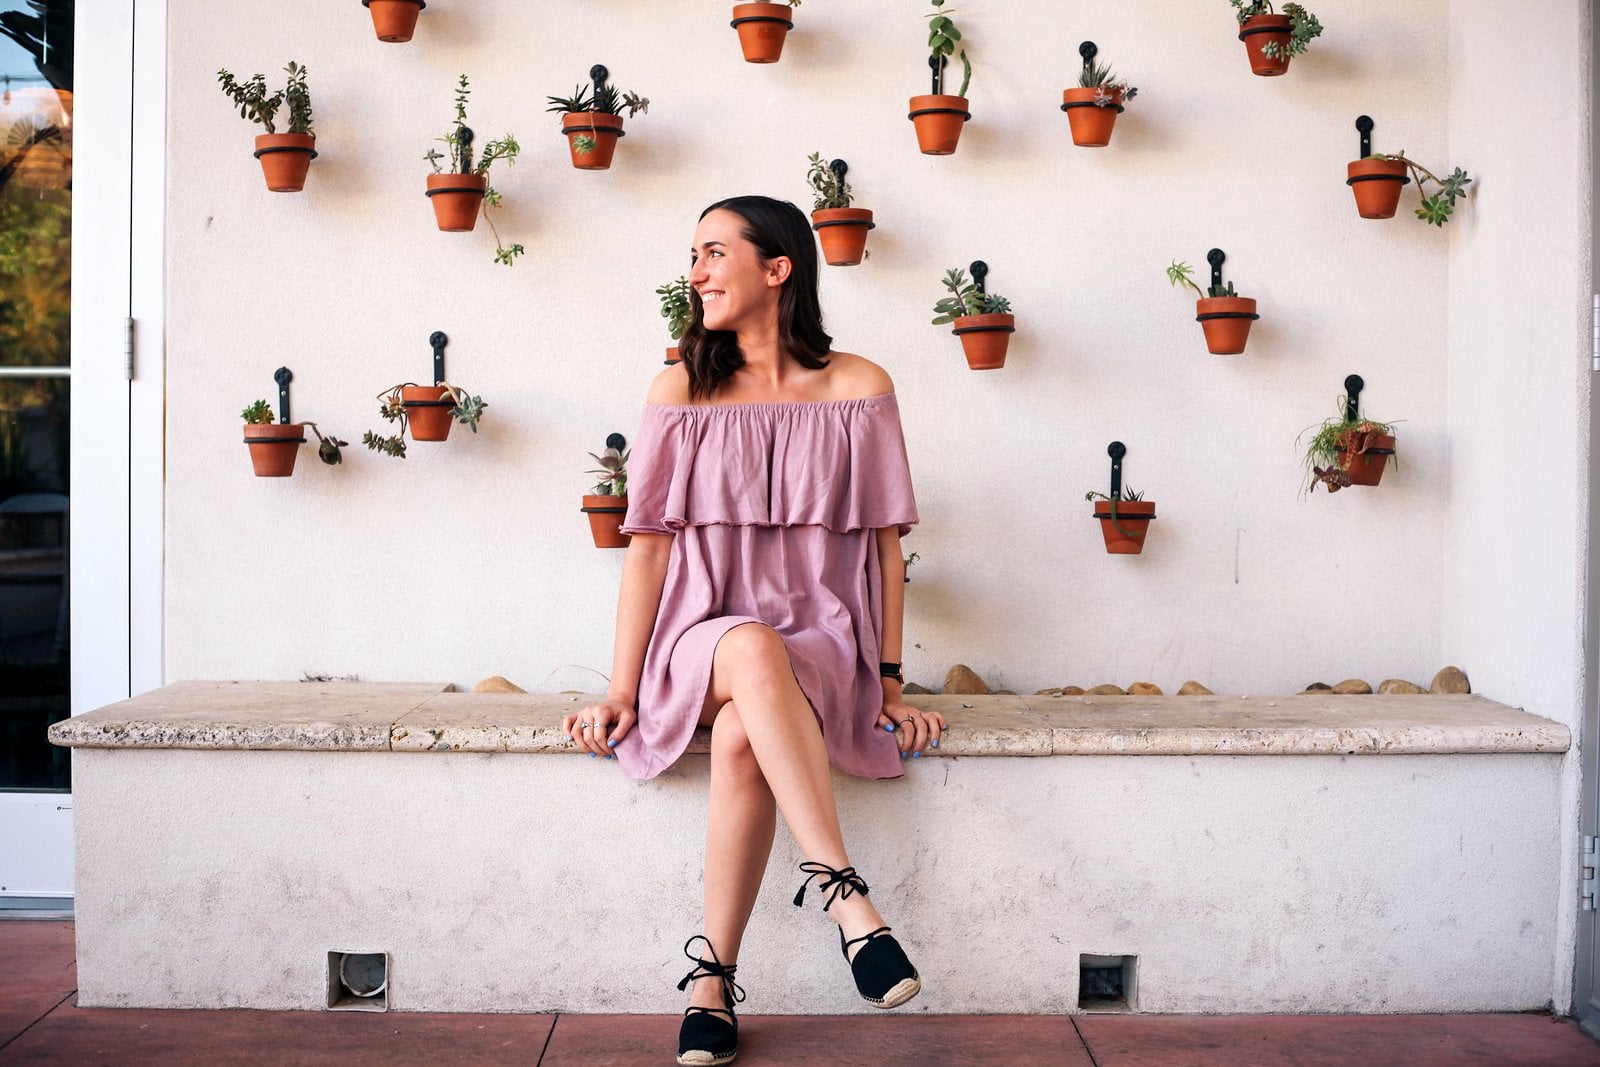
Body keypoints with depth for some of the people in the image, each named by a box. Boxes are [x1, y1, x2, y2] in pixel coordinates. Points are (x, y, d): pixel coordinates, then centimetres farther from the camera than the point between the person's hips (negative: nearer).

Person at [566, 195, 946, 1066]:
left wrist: (890, 685, 1)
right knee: (754, 651, -38)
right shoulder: (681, 391, 7)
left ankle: (713, 981, -26)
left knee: (742, 739, -36)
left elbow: (884, 544, 5)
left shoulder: (858, 389, 4)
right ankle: (842, 893, -39)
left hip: (820, 643, 0)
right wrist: (621, 691, -5)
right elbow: (648, 545, 2)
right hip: (702, 642, 1)